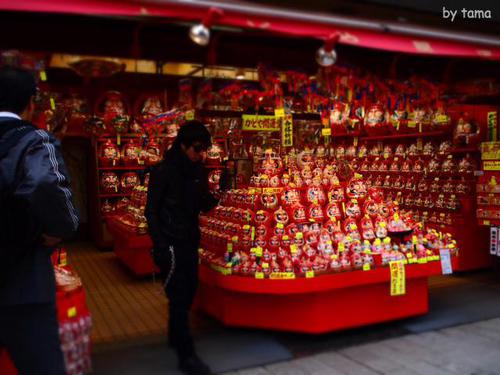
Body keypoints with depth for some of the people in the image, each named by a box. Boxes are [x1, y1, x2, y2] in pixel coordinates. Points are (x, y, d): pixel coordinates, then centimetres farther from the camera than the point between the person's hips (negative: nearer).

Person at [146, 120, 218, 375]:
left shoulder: (198, 171, 4)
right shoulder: (163, 172, -14)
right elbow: (151, 212, -11)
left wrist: (218, 195, -11)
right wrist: (160, 246, -17)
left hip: (191, 242, 7)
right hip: (171, 244, -6)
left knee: (189, 291, 15)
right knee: (179, 296, -3)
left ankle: (175, 335, 36)